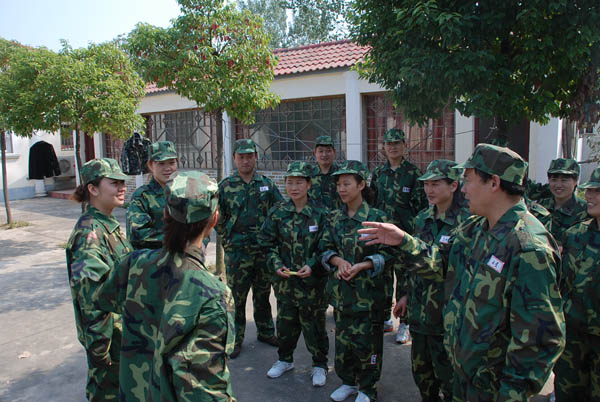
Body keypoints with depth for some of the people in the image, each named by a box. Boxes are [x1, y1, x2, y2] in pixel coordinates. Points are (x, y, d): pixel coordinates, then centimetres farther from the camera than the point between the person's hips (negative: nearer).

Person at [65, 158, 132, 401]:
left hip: (122, 325, 9)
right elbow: (89, 293, -26)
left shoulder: (110, 224, 6)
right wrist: (99, 346, -24)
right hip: (107, 332, -9)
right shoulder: (90, 232, -23)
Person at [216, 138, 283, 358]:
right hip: (237, 252, -2)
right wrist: (228, 238, 1)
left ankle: (266, 332, 33)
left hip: (264, 250, 3)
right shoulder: (225, 186, -2)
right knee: (236, 297, 5)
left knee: (263, 294, 16)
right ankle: (234, 339, 20)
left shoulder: (267, 184, 4)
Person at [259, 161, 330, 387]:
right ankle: (285, 359, 40)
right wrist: (277, 265, -8)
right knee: (285, 321, 17)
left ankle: (320, 364, 30)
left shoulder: (320, 214, -8)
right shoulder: (278, 213, -1)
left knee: (313, 323, 8)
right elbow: (267, 243, 5)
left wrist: (312, 266, -18)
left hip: (312, 281, -3)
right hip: (285, 280, 3)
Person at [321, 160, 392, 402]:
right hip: (342, 290, 5)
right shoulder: (334, 219, 6)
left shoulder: (376, 218, -9)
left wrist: (362, 266, -22)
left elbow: (385, 254, -9)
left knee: (367, 341, 5)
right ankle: (348, 381, 36)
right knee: (343, 337, 14)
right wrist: (339, 261, -15)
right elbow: (325, 249, 5)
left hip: (369, 291, -4)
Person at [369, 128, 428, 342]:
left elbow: (421, 204, -3)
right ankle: (385, 319, 26)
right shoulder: (378, 173, 9)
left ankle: (404, 324, 15)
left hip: (405, 233, -4)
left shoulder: (413, 172, -3)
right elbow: (371, 201, 14)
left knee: (404, 278, 1)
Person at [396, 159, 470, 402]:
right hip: (419, 308, 7)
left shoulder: (465, 222, -14)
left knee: (447, 373, 8)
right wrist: (407, 295, 16)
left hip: (446, 312, -6)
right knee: (420, 367, 21)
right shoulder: (423, 219, 6)